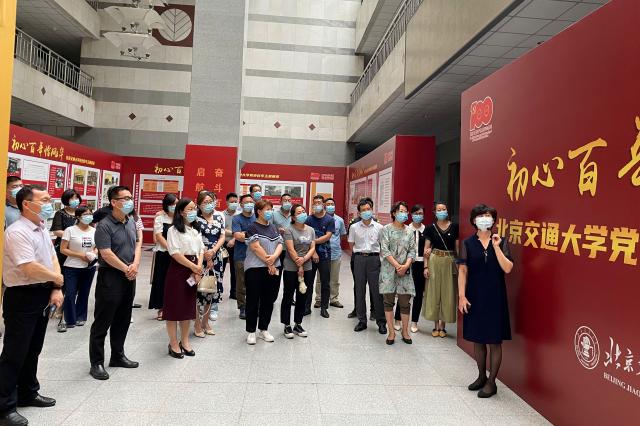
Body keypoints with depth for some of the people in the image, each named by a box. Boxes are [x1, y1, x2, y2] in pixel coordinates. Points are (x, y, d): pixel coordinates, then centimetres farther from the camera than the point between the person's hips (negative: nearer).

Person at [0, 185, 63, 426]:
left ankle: (27, 394, 35)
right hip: (22, 298, -8)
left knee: (33, 349, 19)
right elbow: (31, 268, -25)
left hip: (43, 296, 9)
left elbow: (53, 259, 10)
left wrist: (56, 289, -2)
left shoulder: (42, 230, 10)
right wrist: (57, 278, -8)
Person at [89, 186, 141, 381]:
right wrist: (126, 269, -11)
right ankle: (96, 363, 14)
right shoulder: (104, 225, -14)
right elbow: (106, 254, -18)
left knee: (123, 320, 16)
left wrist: (135, 265, -5)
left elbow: (138, 243, 11)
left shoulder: (131, 222, 9)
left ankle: (118, 356, 30)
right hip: (110, 277, -7)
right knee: (102, 322, 3)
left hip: (129, 277, 7)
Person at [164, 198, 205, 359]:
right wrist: (193, 266, -13)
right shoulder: (174, 230, -9)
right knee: (174, 306, 1)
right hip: (178, 270, -7)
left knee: (188, 306, 13)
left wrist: (198, 268, -5)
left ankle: (185, 341, 25)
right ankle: (174, 344, 13)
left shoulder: (196, 229, 13)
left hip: (193, 271, 7)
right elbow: (175, 253, -16)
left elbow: (201, 250, 9)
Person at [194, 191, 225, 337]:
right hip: (200, 258, -5)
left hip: (216, 258, 5)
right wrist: (207, 258, -11)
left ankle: (205, 322, 25)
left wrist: (213, 251, -9)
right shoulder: (196, 219, -7)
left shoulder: (219, 217, 8)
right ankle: (198, 325, 10)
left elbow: (222, 236, 6)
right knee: (200, 289, -3)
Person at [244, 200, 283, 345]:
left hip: (273, 269, 6)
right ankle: (251, 332, 14)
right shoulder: (253, 227, -6)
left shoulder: (273, 228, 14)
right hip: (255, 269, -6)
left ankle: (264, 329, 24)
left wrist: (274, 257, -14)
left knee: (269, 300, 11)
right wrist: (269, 263, -13)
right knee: (253, 300, 2)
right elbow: (256, 247, -14)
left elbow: (280, 244, 6)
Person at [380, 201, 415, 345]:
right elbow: (384, 250, -7)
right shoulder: (386, 229, 1)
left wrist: (406, 265, -12)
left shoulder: (409, 231, 11)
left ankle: (405, 331, 17)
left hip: (405, 270, 2)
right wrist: (397, 265, -14)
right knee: (388, 300, 1)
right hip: (389, 269, -2)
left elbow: (412, 250, 5)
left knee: (405, 302, 4)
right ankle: (391, 332, 11)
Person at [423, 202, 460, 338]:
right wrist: (426, 266, -3)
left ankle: (443, 326, 17)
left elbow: (458, 247, 4)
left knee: (447, 293, 5)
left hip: (450, 262, 0)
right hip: (434, 261, 0)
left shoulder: (454, 227, 2)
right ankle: (436, 325, 16)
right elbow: (426, 249, 3)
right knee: (434, 292, 4)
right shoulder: (431, 228, 2)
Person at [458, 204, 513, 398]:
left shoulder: (500, 242, 0)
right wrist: (461, 296, -7)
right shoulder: (468, 243, 0)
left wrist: (496, 247, -16)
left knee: (494, 341, 4)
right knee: (477, 340, 12)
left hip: (495, 297, -1)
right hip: (474, 296, 1)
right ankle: (481, 376, 30)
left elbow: (508, 268, -10)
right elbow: (463, 271, -2)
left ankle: (491, 382, 18)